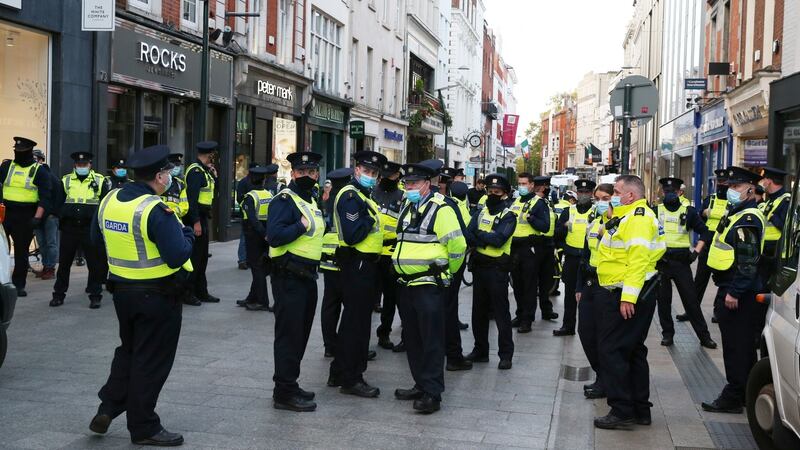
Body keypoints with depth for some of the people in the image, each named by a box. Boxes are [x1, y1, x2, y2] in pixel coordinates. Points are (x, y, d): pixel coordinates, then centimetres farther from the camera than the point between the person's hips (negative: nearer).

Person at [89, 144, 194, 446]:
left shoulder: (109, 201, 2)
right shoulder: (156, 210, -23)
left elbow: (97, 238, 17)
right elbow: (178, 255, -26)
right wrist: (186, 232, -8)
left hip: (122, 290, 7)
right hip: (157, 295, -7)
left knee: (128, 350, 26)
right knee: (151, 361, 5)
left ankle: (107, 409, 23)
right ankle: (143, 428, 16)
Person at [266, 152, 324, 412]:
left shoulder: (311, 200, 16)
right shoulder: (284, 200, -13)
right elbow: (274, 236, -25)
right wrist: (302, 226, -20)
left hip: (307, 277, 10)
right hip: (289, 277, -10)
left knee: (301, 334, 16)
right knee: (289, 334, -5)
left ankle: (289, 385, 27)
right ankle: (284, 393, 2)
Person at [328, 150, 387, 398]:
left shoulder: (364, 196, 18)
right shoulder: (350, 195, -15)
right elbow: (352, 235, -26)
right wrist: (370, 218, -15)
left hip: (366, 264, 11)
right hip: (357, 264, -11)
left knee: (354, 319, 17)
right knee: (356, 321, -4)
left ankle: (339, 374, 27)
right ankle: (351, 379, 4)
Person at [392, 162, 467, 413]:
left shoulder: (440, 209, -12)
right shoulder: (407, 208, 14)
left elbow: (457, 245, -14)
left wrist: (448, 271, -1)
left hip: (429, 286, -8)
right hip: (406, 284, 9)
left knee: (431, 340, -4)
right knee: (412, 338, 15)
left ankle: (432, 394, 0)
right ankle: (420, 385, 27)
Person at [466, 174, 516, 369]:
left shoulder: (508, 216, -5)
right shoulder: (481, 212, 11)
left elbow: (499, 239, -19)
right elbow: (469, 234, -3)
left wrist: (479, 235, -8)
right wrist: (487, 240, -19)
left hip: (497, 268, -6)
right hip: (479, 266, 6)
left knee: (501, 312, -2)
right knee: (479, 311, 12)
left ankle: (506, 354, 5)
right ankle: (480, 350, 24)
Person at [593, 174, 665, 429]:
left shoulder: (639, 218, -16)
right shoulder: (626, 217, 17)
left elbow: (638, 260, -25)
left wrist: (628, 297, -27)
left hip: (628, 296, -11)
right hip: (620, 293, 11)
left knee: (613, 351, -7)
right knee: (632, 351, 15)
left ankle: (622, 411, -2)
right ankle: (640, 410, 23)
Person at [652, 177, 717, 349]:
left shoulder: (689, 211, 3)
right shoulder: (656, 211, 5)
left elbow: (704, 232, 8)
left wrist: (696, 251, -3)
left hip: (681, 261, -1)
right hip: (661, 261, 1)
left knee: (691, 299, 0)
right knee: (663, 300, 7)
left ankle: (704, 336, 7)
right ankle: (667, 334, 19)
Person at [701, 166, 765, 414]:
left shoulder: (748, 219, -17)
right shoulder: (737, 214, 17)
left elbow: (748, 262, -23)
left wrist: (734, 292, -24)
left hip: (739, 294, -11)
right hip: (730, 289, 11)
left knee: (736, 347, -4)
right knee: (742, 346, 16)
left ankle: (733, 397, 2)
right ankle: (743, 393, 25)